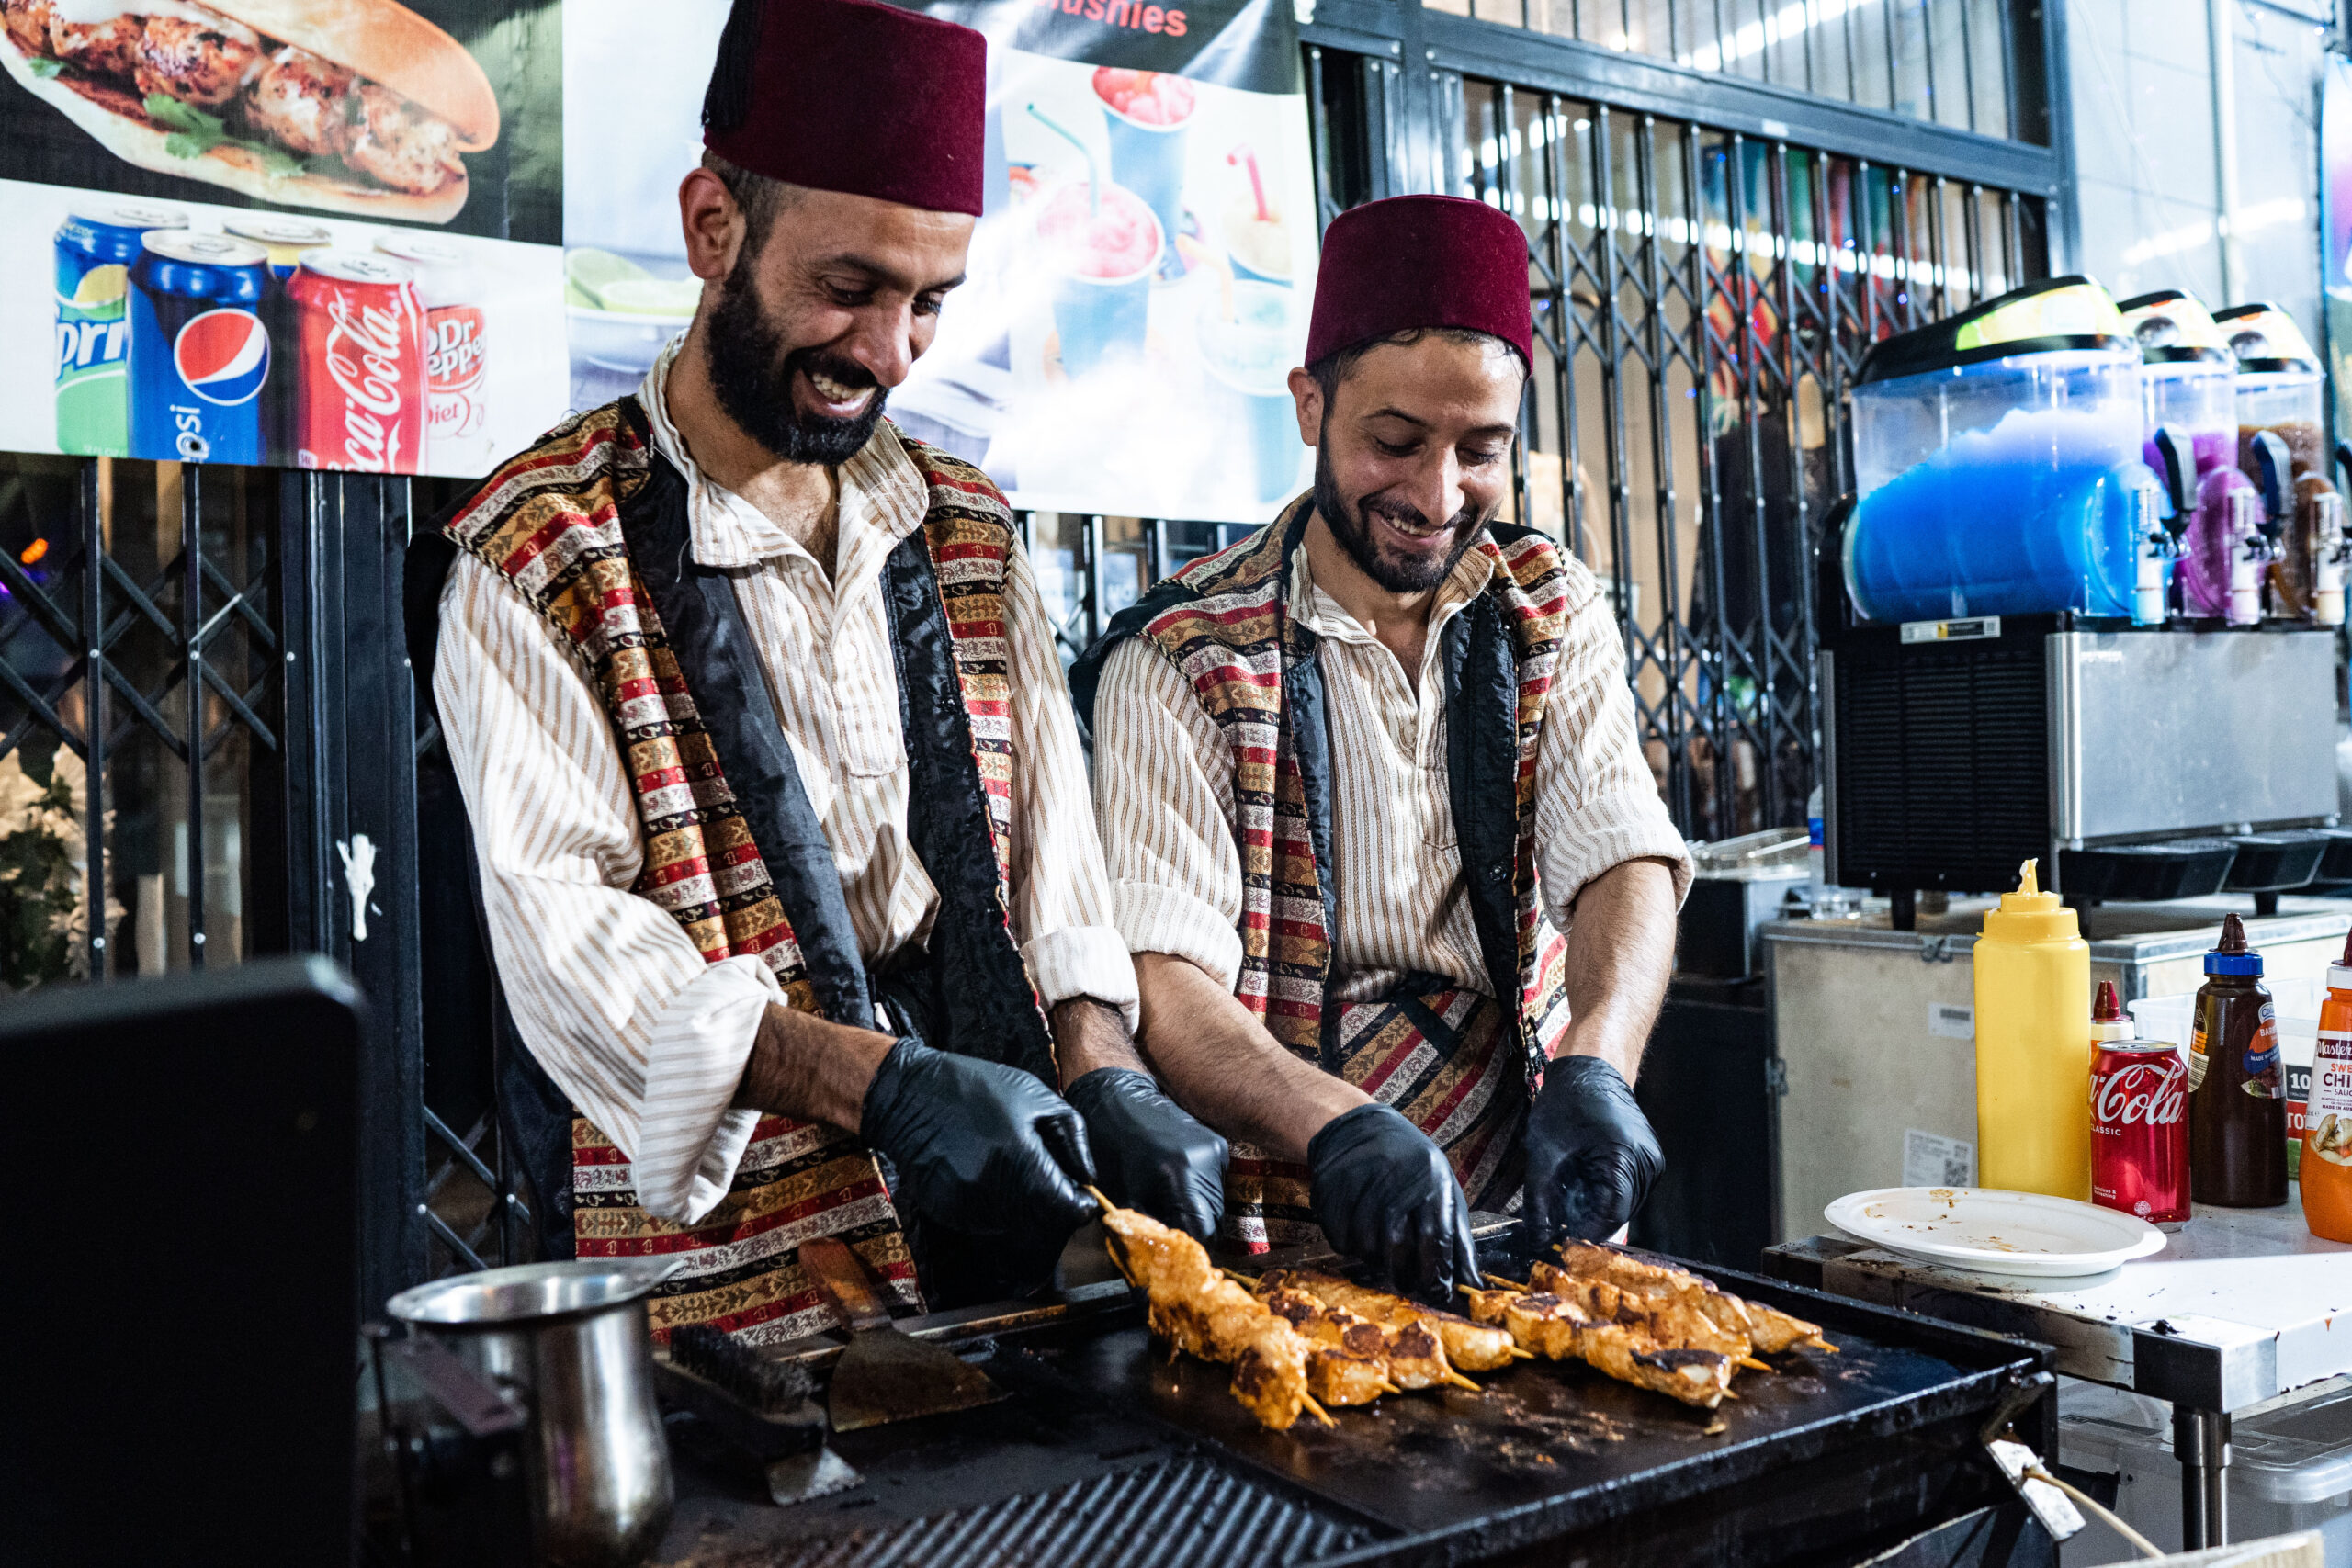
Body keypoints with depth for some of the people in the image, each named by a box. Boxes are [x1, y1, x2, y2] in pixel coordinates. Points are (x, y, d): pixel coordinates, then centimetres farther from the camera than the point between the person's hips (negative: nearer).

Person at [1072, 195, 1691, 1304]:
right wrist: (1337, 1128, -33)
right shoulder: (1181, 663, -7)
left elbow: (1625, 860, -4)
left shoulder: (1553, 614, 7)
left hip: (1527, 1217, 4)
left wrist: (1595, 1067, -24)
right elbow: (1161, 982, -15)